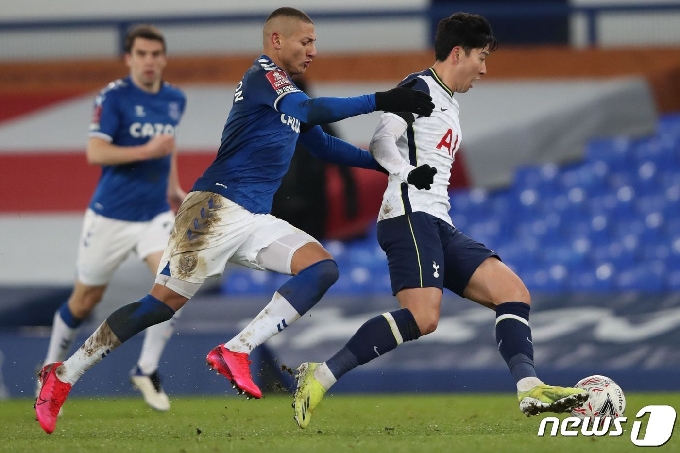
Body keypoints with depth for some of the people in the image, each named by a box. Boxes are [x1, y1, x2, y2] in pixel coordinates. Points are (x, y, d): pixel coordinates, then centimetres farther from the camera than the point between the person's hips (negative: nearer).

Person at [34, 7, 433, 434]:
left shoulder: (286, 92, 21)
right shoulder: (262, 76, -7)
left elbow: (324, 146, 29)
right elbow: (309, 110, -25)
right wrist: (380, 101, -28)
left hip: (256, 221, 9)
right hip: (217, 207, -9)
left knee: (323, 267, -9)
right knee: (166, 301, -13)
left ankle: (235, 351, -16)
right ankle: (62, 376, -2)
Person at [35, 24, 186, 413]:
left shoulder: (176, 100, 5)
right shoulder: (113, 97, -13)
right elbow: (95, 152, -21)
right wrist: (147, 151, -29)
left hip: (156, 214, 4)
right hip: (111, 216, -4)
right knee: (85, 300, 10)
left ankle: (147, 370, -6)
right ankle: (52, 366, 35)